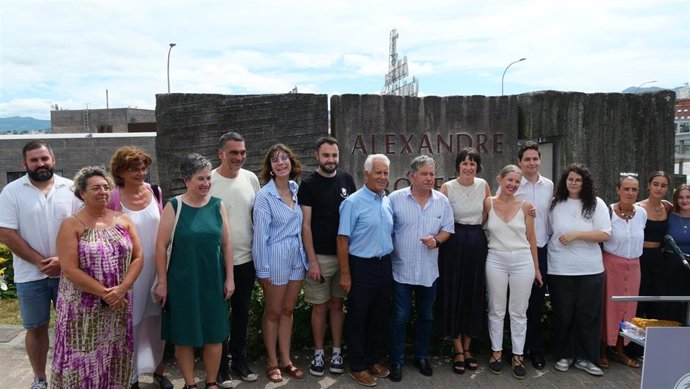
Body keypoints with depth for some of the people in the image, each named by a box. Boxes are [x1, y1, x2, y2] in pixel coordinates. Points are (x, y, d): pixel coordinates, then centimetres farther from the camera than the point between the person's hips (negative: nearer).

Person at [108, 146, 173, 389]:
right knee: (131, 322, 6)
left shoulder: (155, 192, 0)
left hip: (156, 266, 4)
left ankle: (159, 369, 31)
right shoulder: (113, 198, -13)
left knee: (157, 320, 15)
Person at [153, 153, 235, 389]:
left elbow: (226, 243, 5)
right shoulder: (173, 207, -7)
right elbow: (161, 246, -5)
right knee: (184, 336, 9)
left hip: (213, 281, 3)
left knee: (214, 335, 10)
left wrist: (229, 277, 3)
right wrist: (162, 282, -7)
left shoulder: (217, 205, 1)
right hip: (182, 282, -2)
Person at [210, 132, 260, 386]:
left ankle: (239, 359, 32)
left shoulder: (251, 178, 1)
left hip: (247, 259, 4)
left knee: (242, 311, 16)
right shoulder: (209, 182, -12)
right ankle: (221, 365, 25)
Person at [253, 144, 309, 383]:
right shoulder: (264, 195, -12)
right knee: (273, 312, 10)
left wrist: (306, 258, 6)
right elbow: (260, 235, -13)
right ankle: (272, 362, 24)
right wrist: (263, 270, -13)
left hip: (297, 258, 5)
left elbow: (301, 226, 9)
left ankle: (286, 360, 27)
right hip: (276, 260, -5)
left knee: (288, 311, 15)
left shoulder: (296, 189, 3)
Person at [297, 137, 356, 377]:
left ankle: (337, 352, 22)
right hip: (319, 256, -3)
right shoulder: (308, 184, -5)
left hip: (344, 254, 3)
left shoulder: (346, 179, 5)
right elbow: (305, 225, -7)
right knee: (320, 307, 5)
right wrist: (312, 260, -11)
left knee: (337, 304, 12)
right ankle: (318, 354, 19)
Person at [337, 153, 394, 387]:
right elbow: (342, 239, -13)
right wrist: (345, 274, -14)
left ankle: (372, 360, 31)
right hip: (361, 267, -6)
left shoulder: (388, 202, 8)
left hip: (385, 265, 6)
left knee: (380, 316, 15)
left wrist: (390, 263, 10)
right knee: (358, 318, 5)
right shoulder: (353, 202, -11)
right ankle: (357, 367, 19)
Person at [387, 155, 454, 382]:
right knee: (400, 317, 3)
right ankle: (396, 361, 18)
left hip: (429, 271, 3)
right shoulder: (395, 198, -7)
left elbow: (448, 229, 7)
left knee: (425, 316, 15)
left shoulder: (442, 201, 2)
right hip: (402, 270, -3)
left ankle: (422, 357, 33)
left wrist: (437, 240, -12)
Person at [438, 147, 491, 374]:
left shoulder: (483, 185, 4)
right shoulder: (447, 187, -6)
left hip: (477, 243, 4)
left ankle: (467, 347, 25)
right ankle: (458, 350, 16)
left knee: (474, 294, 9)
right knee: (454, 294, 2)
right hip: (454, 244, -3)